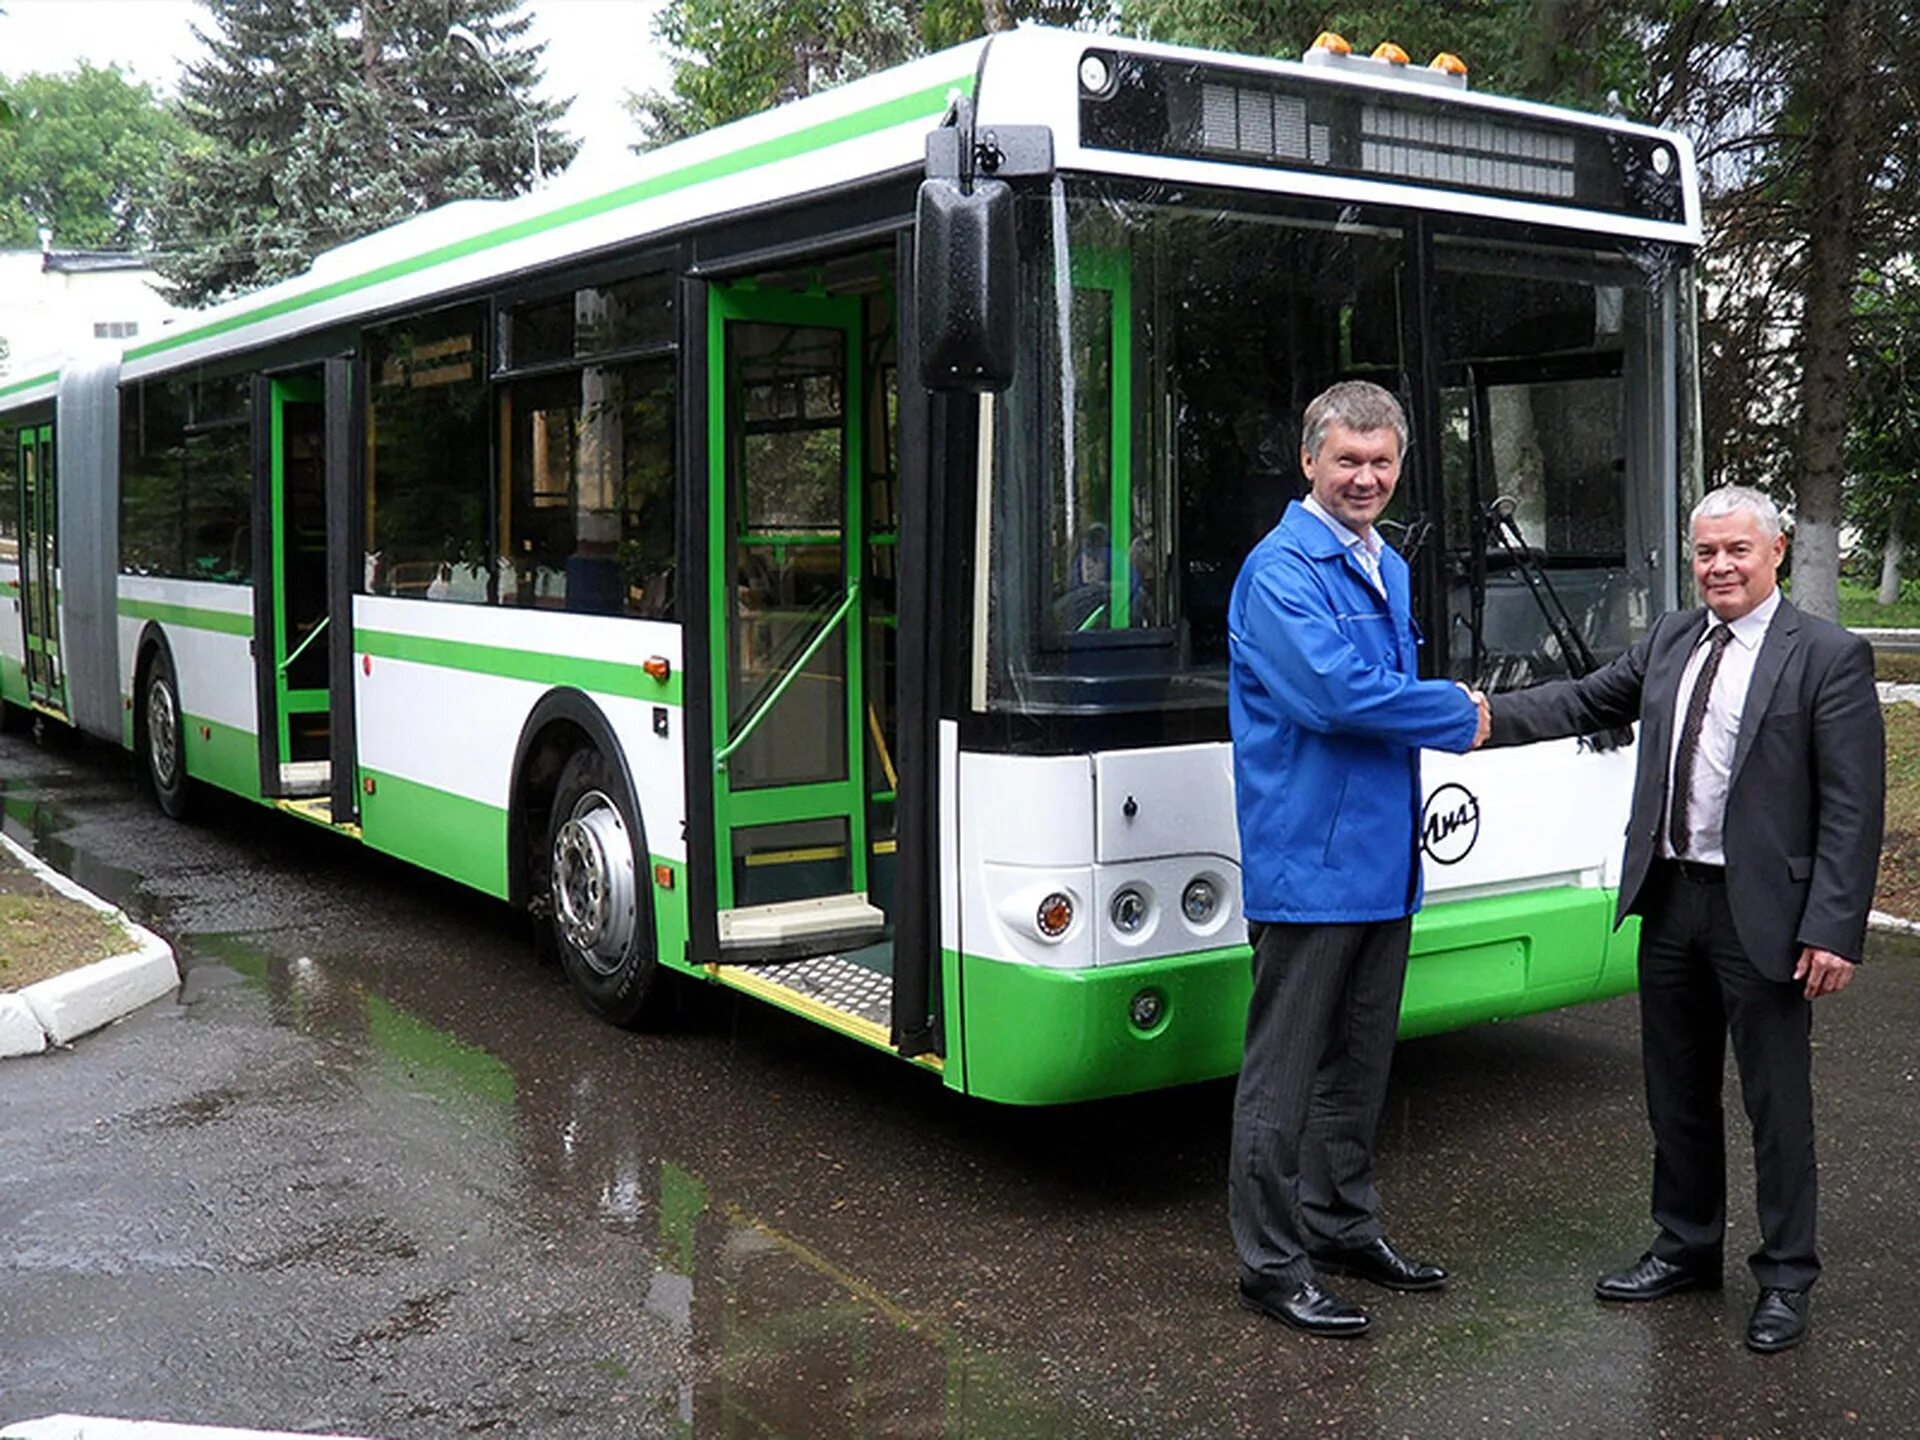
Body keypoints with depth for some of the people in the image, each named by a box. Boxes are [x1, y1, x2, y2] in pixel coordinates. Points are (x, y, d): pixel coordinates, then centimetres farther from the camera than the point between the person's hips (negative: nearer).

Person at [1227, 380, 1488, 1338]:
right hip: (1307, 864, -9)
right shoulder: (1282, 569, -13)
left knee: (1358, 1062, 18)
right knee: (1285, 1074, 0)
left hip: (1381, 862, 9)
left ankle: (1343, 1225, 32)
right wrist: (1460, 716, -12)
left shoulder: (1388, 569, 15)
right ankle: (1272, 1262, 10)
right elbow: (1336, 691, -24)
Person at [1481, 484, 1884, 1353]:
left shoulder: (1829, 658, -9)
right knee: (1677, 1093, 17)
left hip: (1763, 914, -6)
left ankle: (1785, 1279, 22)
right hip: (1671, 900, 6)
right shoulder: (1670, 640, 9)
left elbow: (1853, 809, -12)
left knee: (1777, 1104, 6)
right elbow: (1588, 701, 12)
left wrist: (1833, 930, -18)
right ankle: (1687, 1247, 34)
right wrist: (1490, 718, -5)